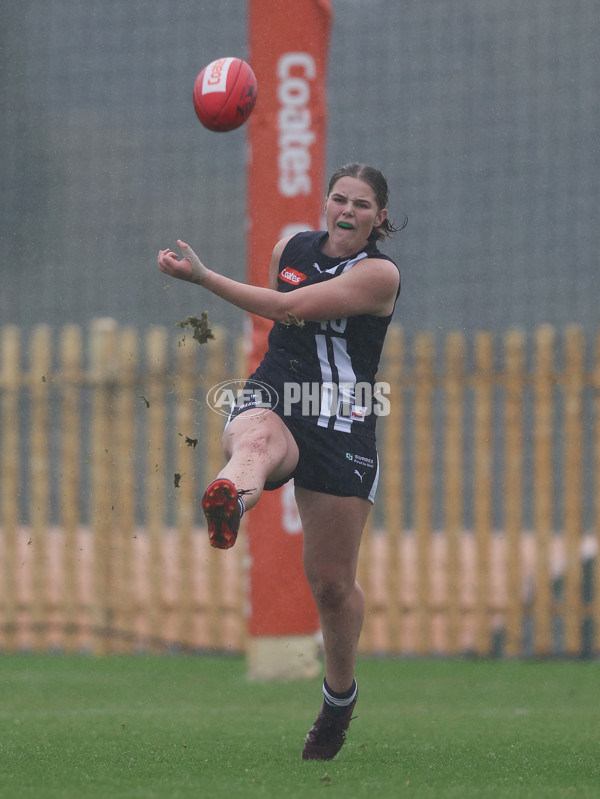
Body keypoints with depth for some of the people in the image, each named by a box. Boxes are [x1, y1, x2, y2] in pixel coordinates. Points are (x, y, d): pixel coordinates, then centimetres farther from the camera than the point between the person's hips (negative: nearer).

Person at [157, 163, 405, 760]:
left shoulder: (379, 275, -8)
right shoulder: (291, 248, 9)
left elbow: (289, 308, -17)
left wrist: (203, 277, -18)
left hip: (341, 426, -2)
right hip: (272, 397, 2)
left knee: (332, 582, 2)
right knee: (257, 438, -40)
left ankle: (340, 694, 30)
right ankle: (228, 502, -79)